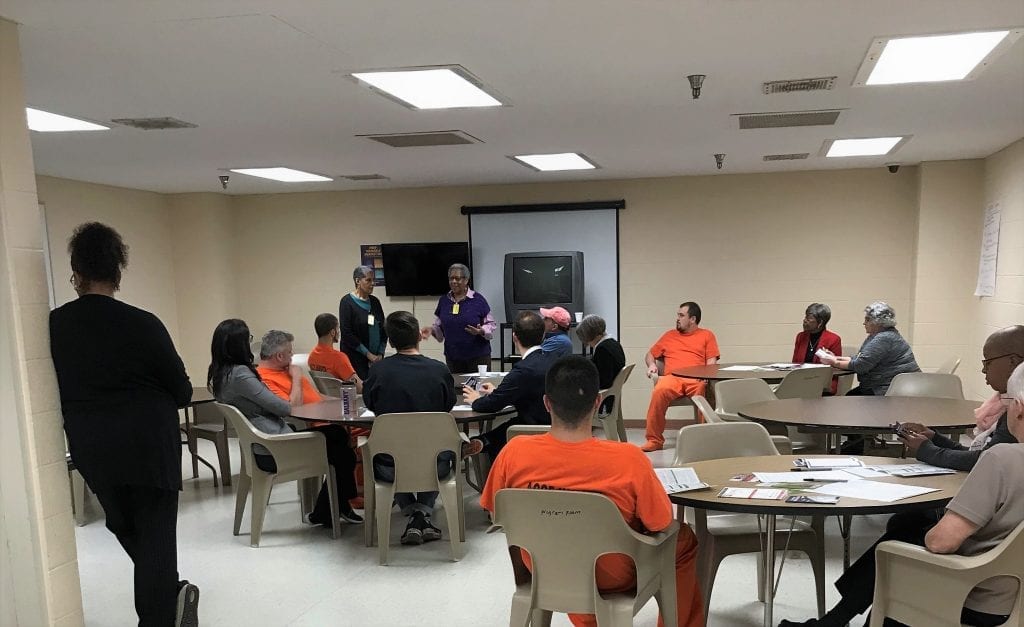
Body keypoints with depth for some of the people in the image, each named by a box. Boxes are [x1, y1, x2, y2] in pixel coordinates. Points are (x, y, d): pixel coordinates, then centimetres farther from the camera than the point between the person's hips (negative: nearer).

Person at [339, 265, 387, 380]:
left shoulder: (374, 302, 10)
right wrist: (368, 354, -12)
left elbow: (383, 329, 12)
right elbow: (346, 333, -11)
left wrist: (380, 353, 0)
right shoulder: (347, 301, -5)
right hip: (355, 359, -5)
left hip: (376, 358, 5)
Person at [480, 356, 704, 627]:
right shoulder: (628, 459, -31)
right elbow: (660, 524, -15)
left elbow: (496, 513, -5)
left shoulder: (514, 452, -23)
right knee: (685, 539, 24)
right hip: (612, 577, -3)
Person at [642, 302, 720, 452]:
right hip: (672, 377, 2)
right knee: (659, 392, -34)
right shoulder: (669, 335, 29)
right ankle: (654, 440, -26)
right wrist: (652, 365, 8)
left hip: (696, 378, -1)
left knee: (703, 391, -38)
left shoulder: (707, 335, 21)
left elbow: (711, 362, 10)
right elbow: (650, 355, 32)